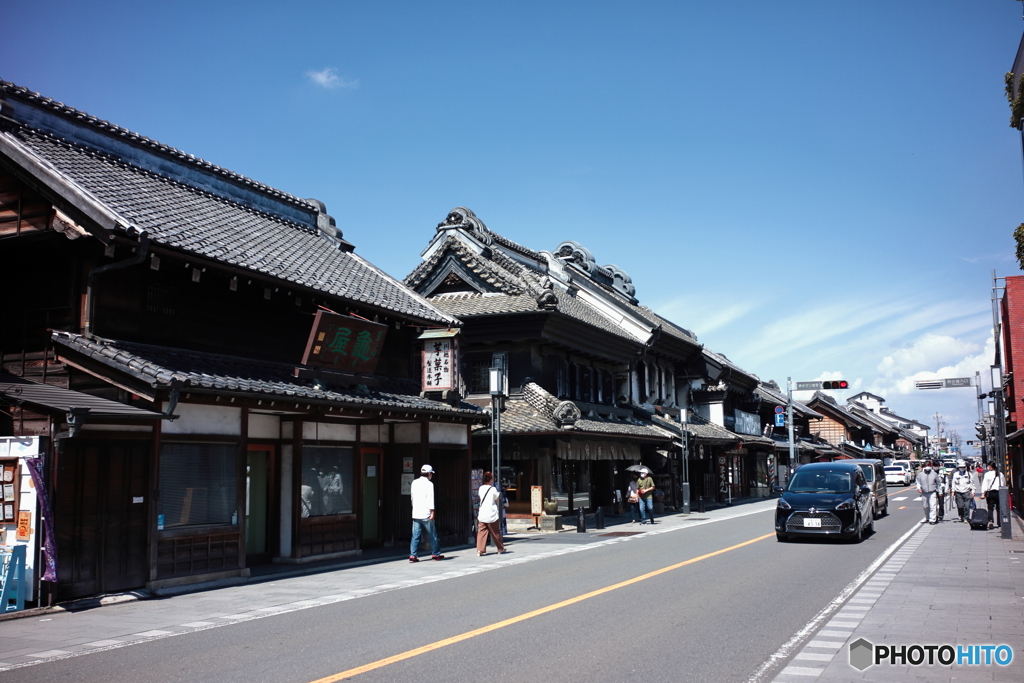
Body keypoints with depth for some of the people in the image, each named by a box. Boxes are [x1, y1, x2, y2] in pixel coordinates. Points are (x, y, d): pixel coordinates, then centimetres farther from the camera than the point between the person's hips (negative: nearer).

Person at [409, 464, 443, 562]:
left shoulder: (414, 483, 11)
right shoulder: (429, 484, -8)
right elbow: (430, 498, -13)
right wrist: (432, 512, -14)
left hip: (415, 514, 5)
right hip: (426, 514, -5)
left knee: (415, 535, 3)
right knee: (432, 534, 7)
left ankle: (413, 555, -4)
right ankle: (435, 554, 14)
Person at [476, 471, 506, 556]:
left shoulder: (481, 488, 2)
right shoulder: (493, 489, -9)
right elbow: (497, 499, 0)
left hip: (481, 514, 3)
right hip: (491, 514, -3)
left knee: (481, 532, 1)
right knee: (495, 532, 12)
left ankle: (480, 550, -11)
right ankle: (500, 548, 26)